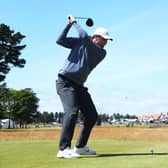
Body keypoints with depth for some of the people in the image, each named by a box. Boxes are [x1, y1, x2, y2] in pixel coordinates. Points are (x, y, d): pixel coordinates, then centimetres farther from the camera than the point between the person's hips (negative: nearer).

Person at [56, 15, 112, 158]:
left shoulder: (102, 53, 2)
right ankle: (64, 149, -27)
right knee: (72, 111, -24)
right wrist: (69, 24, -6)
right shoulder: (79, 42, 3)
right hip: (65, 82, -5)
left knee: (92, 115, 4)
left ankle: (80, 147, 18)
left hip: (79, 85, 5)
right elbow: (60, 41, -4)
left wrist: (75, 22, -5)